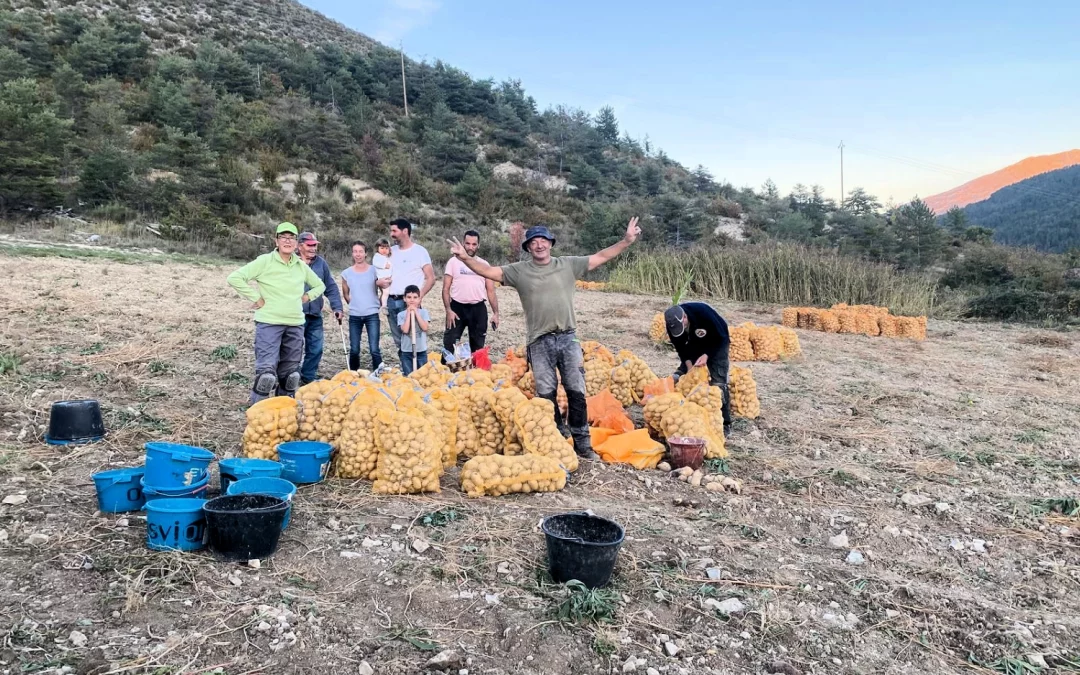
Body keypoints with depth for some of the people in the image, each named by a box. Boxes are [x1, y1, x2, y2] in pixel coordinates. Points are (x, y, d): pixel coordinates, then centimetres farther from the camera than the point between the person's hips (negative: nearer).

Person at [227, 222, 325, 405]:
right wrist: (256, 298, -11)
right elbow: (234, 278, -11)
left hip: (296, 325, 5)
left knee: (290, 372, 12)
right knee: (266, 371, -14)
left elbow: (320, 285, 25)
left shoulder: (301, 266, 9)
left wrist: (306, 297, 8)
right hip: (269, 323, -5)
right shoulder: (265, 261, -6)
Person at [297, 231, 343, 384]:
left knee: (315, 349, 9)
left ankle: (308, 379, 23)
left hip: (315, 315, 5)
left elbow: (331, 288, 11)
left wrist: (337, 308, 4)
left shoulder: (321, 263, 8)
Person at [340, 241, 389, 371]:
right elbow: (346, 294, 14)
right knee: (354, 350, 8)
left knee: (374, 349, -7)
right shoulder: (346, 273, 4)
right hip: (354, 316, 2)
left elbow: (384, 289, 1)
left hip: (372, 315, -2)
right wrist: (355, 304, 7)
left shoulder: (374, 270, -2)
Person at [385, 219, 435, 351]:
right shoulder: (391, 251, 13)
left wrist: (419, 297, -15)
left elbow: (431, 279, -4)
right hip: (391, 302, 5)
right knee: (398, 340, 9)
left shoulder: (419, 251, -2)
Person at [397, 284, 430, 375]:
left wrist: (416, 312, -12)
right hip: (406, 351, 0)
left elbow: (425, 328, -13)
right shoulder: (401, 314, -2)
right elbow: (405, 330, -15)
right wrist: (409, 313, -12)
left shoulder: (423, 312, 0)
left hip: (421, 350, 0)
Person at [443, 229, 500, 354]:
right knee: (449, 345, -5)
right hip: (457, 307, -2)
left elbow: (491, 290, 7)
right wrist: (448, 310, -12)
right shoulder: (453, 262, 2)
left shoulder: (484, 264, 8)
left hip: (478, 308, 2)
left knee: (478, 346, 10)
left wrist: (495, 313, -1)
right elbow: (446, 289, -2)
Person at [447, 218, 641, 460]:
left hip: (568, 338, 1)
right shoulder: (519, 271, 4)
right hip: (540, 342, 0)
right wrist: (466, 258, -17)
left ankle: (582, 444, 13)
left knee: (577, 392, 2)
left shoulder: (568, 264, 6)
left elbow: (600, 257, 7)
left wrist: (626, 241, 1)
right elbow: (488, 271, -2)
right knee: (546, 395, 5)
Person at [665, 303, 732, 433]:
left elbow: (720, 338, -25)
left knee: (718, 382, -14)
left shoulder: (703, 312, -37)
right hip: (695, 344, 5)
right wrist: (689, 365, -21)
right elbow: (680, 347, -9)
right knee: (679, 376, -4)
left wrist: (706, 355, -33)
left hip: (717, 344, -5)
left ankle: (725, 423, -6)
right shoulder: (673, 324, -23)